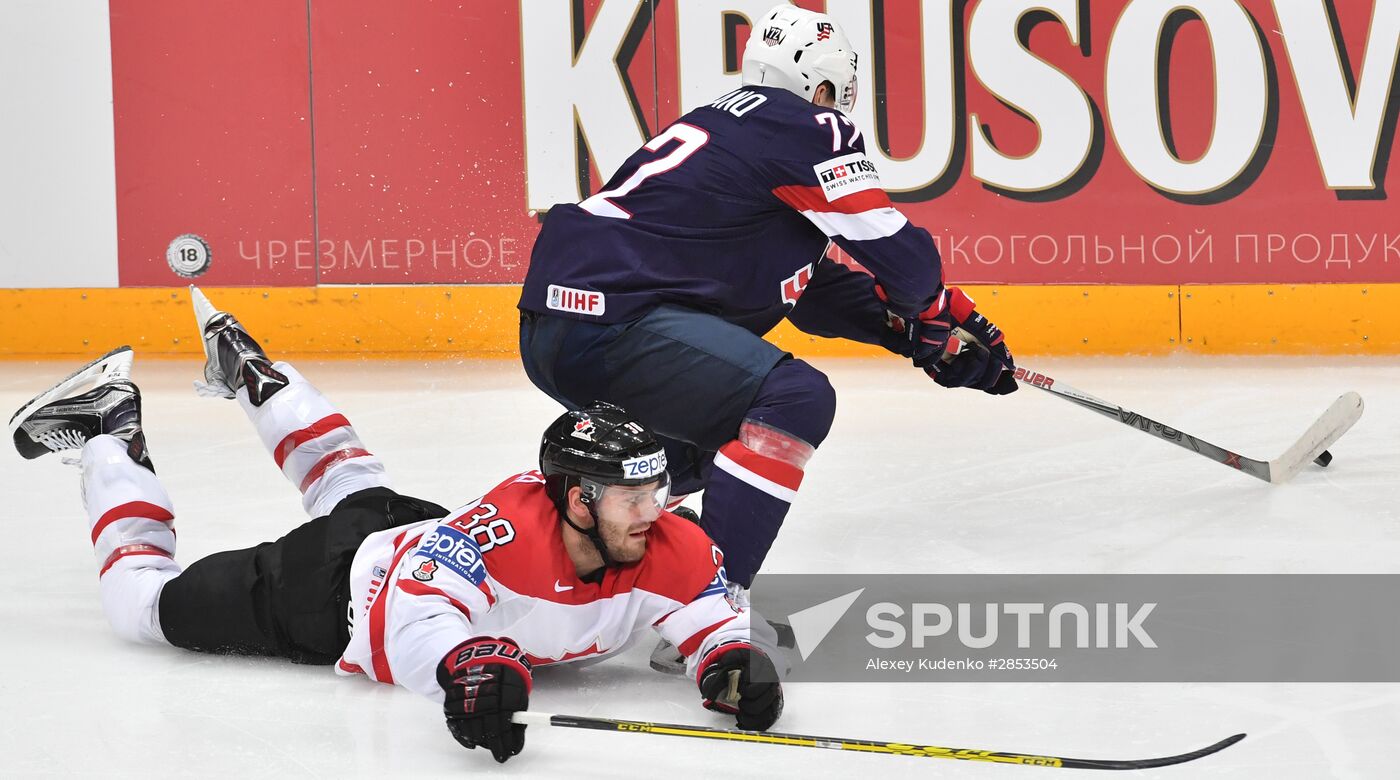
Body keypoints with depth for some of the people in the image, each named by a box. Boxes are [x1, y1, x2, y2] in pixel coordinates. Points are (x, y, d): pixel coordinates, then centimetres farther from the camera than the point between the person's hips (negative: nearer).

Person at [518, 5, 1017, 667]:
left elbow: (809, 289, 28)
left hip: (547, 328, 10)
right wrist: (951, 318, 20)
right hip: (615, 320, -10)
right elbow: (898, 257, 0)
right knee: (796, 400, -17)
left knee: (707, 428, 32)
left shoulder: (724, 124, 25)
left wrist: (916, 330, 21)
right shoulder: (807, 130, -3)